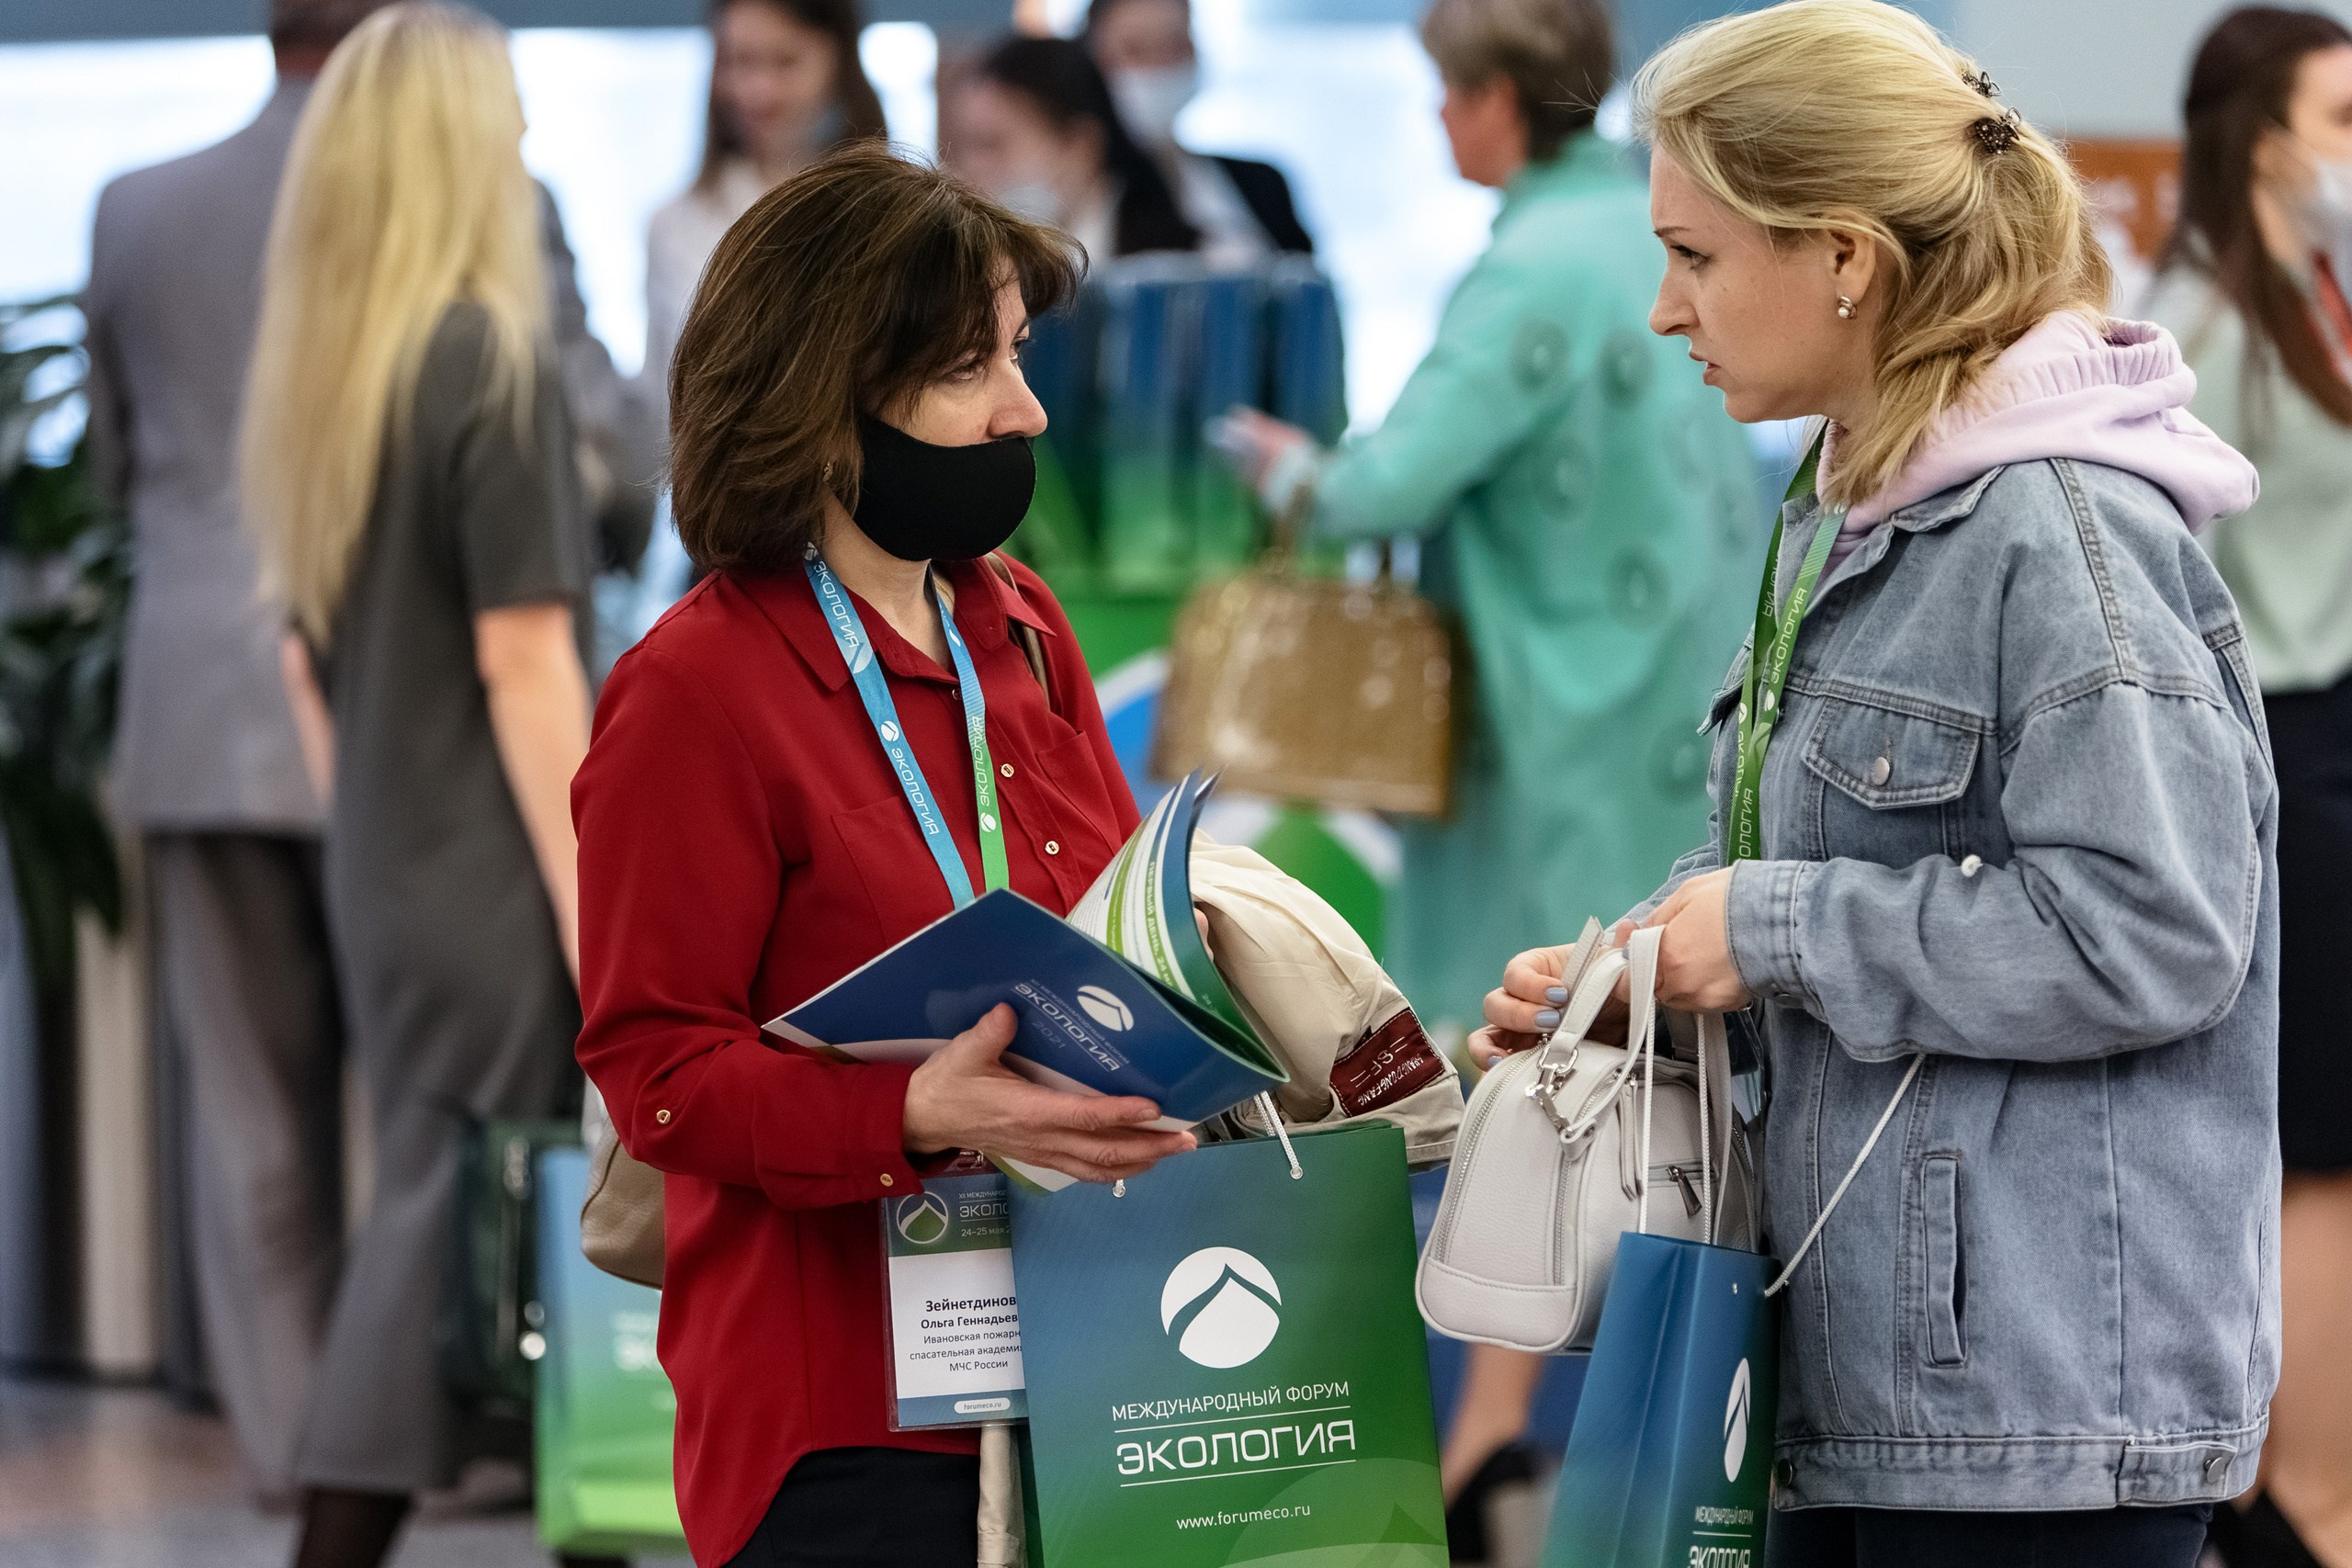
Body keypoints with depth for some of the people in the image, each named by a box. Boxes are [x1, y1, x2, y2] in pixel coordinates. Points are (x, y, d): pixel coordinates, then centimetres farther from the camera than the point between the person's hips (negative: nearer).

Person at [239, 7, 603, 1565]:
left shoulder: (310, 377, 8)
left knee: (419, 1237, 14)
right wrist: (601, 919, -15)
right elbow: (526, 666, -17)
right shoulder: (493, 365, -14)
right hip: (495, 893, -7)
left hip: (383, 888, 7)